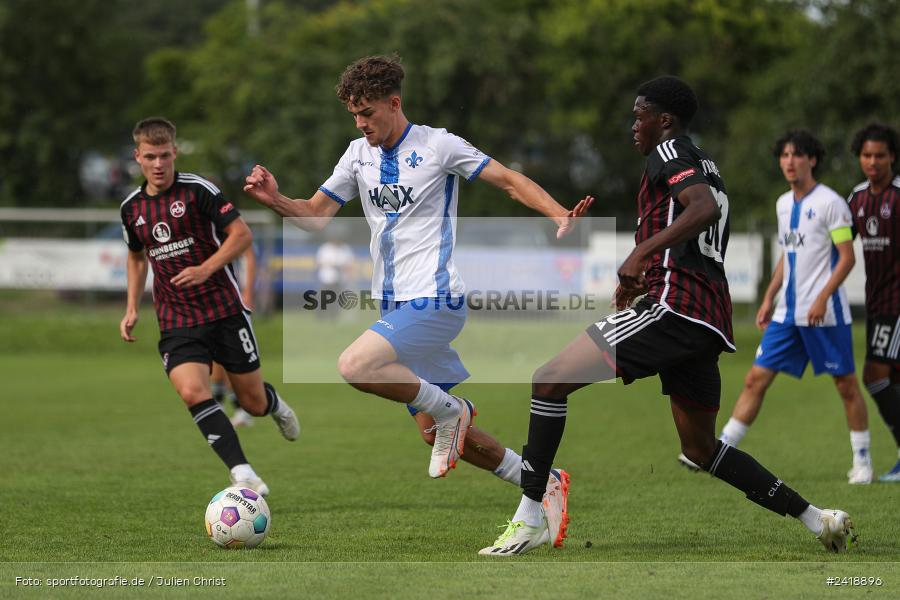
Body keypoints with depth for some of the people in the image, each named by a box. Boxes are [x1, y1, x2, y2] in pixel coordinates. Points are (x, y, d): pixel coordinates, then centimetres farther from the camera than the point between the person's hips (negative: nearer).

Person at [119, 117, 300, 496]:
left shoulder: (197, 190, -8)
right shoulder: (131, 208, 7)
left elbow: (242, 234, -10)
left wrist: (205, 270, -23)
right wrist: (132, 308, 14)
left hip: (225, 311, -3)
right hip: (176, 321, 3)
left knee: (253, 403, 5)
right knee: (192, 392, -25)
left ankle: (275, 404, 45)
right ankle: (243, 475, -26)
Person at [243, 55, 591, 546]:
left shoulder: (438, 146, -8)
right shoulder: (359, 155, 11)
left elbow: (511, 181, -6)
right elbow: (316, 214, 13)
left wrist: (559, 215, -21)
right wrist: (274, 201, -7)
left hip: (435, 299, -8)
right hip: (396, 304, 8)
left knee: (354, 365, -28)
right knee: (433, 431, 10)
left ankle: (450, 409, -7)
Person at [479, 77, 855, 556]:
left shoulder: (669, 153, -2)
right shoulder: (705, 165, 26)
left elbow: (705, 208, -22)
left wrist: (641, 252, -29)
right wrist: (643, 280, 32)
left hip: (673, 307, -10)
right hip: (709, 320, 10)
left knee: (551, 380, -9)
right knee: (701, 449, 20)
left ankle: (528, 520, -15)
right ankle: (817, 519, 16)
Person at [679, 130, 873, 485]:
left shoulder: (830, 202, -9)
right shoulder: (784, 204, 13)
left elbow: (847, 257, -12)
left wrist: (822, 299, -20)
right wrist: (769, 298, 17)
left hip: (824, 313, -7)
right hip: (788, 313, 7)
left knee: (846, 385, 1)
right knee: (756, 378, 1)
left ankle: (862, 463, 13)